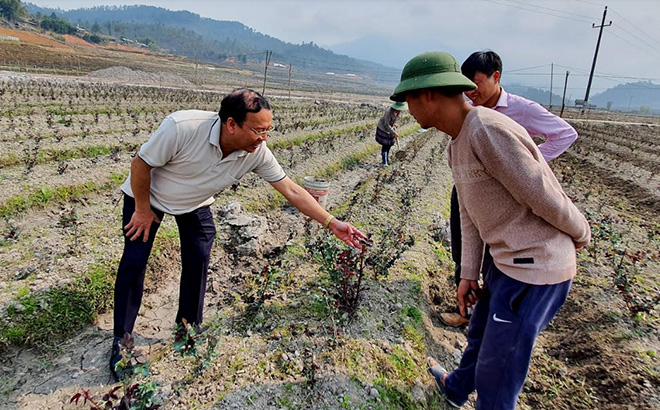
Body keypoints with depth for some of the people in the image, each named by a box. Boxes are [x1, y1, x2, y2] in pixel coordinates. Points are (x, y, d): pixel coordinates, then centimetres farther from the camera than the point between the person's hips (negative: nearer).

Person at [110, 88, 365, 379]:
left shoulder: (257, 153, -27)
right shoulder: (181, 127, -40)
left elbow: (291, 190, -21)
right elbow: (141, 164, -26)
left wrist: (332, 223, -25)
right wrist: (143, 211, -15)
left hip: (195, 203, 3)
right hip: (147, 193, -3)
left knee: (197, 262, -3)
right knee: (134, 261, -4)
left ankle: (189, 329, 20)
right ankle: (121, 341, 14)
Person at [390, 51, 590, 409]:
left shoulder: (489, 130, -25)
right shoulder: (457, 144, 7)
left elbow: (545, 197, -19)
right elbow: (469, 213, 10)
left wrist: (580, 235, 0)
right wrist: (468, 273, 10)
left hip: (534, 270, -9)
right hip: (508, 261, 10)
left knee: (496, 369, 5)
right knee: (480, 335, 30)